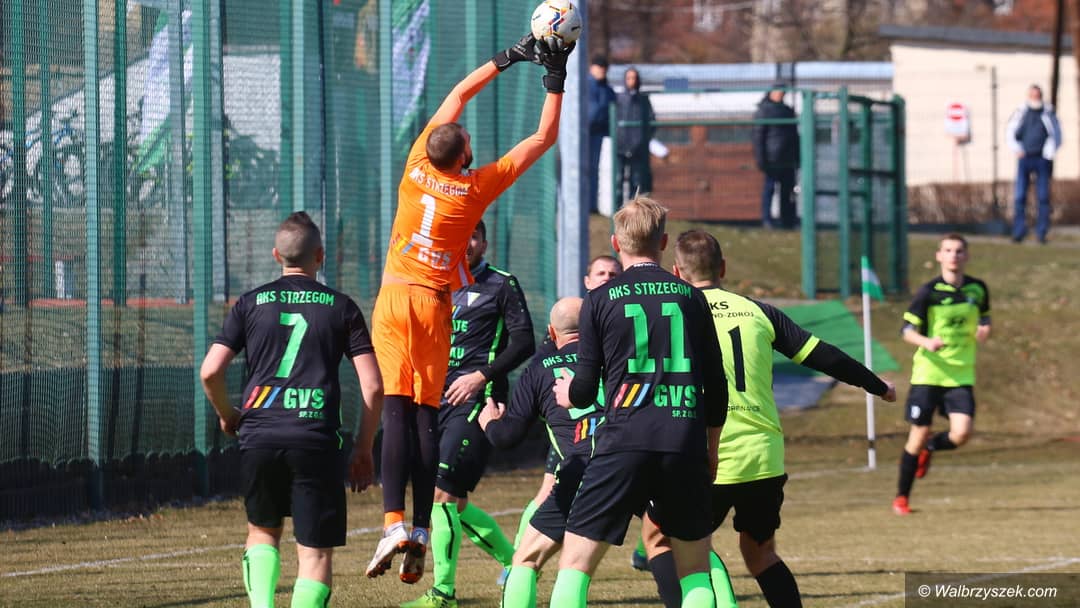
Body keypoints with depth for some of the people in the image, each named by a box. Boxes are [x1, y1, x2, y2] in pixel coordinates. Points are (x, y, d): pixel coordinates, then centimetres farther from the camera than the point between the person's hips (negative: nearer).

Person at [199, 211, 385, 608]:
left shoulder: (251, 303, 9)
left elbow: (210, 372, 2)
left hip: (259, 437, 2)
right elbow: (372, 386, 2)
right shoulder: (341, 307, 7)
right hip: (317, 438, -2)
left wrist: (227, 417, 20)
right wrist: (364, 450, 12)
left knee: (262, 531, 24)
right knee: (317, 553, 1)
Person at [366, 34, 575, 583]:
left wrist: (508, 58, 17)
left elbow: (457, 96, 12)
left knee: (397, 411, -8)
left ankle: (395, 523, -21)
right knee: (426, 417, 3)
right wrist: (555, 81, 6)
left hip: (393, 300, 1)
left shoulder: (417, 167, -1)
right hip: (434, 305, -1)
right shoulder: (477, 187, -6)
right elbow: (543, 138, 1)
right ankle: (421, 532, -2)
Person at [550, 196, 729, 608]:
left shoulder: (600, 300, 3)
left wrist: (567, 395, 26)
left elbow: (584, 391, 2)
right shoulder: (691, 297, 10)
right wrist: (711, 449, 26)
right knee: (694, 567, 13)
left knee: (576, 559, 1)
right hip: (685, 443, 2)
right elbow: (716, 387, 12)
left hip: (625, 440, -2)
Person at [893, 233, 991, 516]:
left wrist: (984, 331, -2)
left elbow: (984, 320, 22)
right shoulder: (929, 291, -6)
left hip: (961, 375, 3)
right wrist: (926, 342, -25)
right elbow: (907, 330, -5)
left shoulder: (977, 289, 6)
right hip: (928, 373, -3)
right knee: (919, 433, -1)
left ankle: (929, 449, 20)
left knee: (962, 432, -15)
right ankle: (901, 497, 15)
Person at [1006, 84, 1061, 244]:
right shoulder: (1021, 112, 5)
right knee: (1020, 196, -3)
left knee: (1043, 197, -1)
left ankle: (1041, 232, 5)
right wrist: (1018, 150, -3)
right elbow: (1010, 133, 10)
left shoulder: (1048, 113, 4)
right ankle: (1018, 232, 2)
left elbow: (1056, 135, 9)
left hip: (1042, 159, 0)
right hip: (1024, 159, 0)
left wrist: (1049, 153, -2)